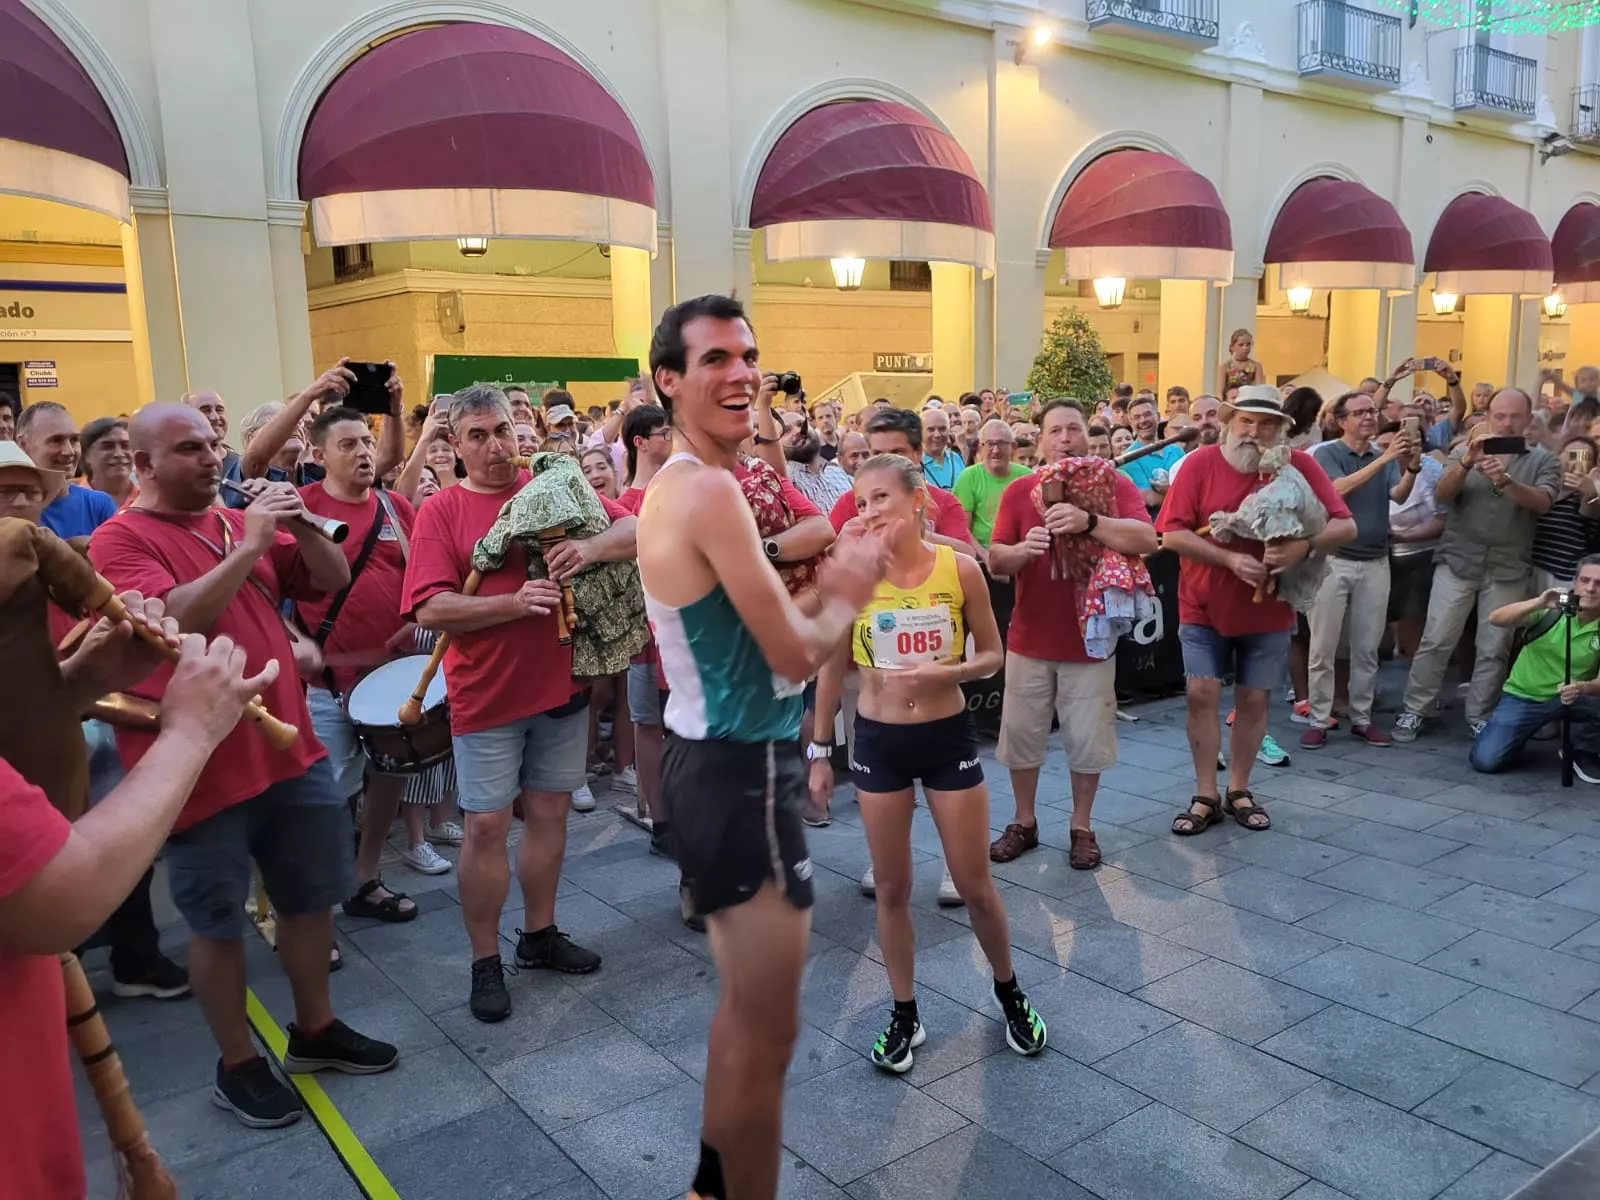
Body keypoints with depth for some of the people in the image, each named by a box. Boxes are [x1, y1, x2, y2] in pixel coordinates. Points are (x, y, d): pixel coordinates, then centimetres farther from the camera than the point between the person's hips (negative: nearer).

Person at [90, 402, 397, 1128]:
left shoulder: (240, 520, 9)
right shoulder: (121, 539, -9)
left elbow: (332, 580, 7)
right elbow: (174, 618, -25)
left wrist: (301, 525, -11)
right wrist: (249, 546, -25)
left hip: (291, 748, 6)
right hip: (203, 768, -6)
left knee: (311, 896, 16)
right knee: (218, 923, 8)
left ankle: (315, 1030, 34)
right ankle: (237, 1064, 24)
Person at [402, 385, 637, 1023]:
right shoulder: (441, 511, -5)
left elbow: (638, 530, -3)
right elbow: (430, 609, -14)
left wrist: (593, 546, -24)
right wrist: (516, 602, -26)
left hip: (561, 684, 3)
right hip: (487, 697, -3)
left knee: (548, 813, 15)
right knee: (487, 826, 3)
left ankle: (540, 934, 33)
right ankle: (485, 961, 19)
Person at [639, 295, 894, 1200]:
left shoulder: (679, 485, 11)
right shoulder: (710, 489, -20)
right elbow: (795, 654, -20)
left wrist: (826, 580, 2)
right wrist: (846, 600, -1)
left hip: (719, 761, 11)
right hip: (740, 774, -11)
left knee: (746, 1003, 25)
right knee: (769, 1028, 3)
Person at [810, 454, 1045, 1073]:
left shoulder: (960, 568, -10)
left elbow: (991, 655, -1)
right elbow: (832, 668, 2)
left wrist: (941, 673, -21)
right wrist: (818, 751, 4)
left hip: (948, 737, 0)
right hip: (878, 741, 1)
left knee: (975, 885, 9)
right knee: (892, 889, 11)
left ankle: (1008, 989, 36)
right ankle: (905, 1014, 29)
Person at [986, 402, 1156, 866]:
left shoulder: (1115, 484, -4)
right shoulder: (1019, 491, 0)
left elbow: (1147, 540, -19)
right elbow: (995, 560, -4)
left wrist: (1090, 522, -33)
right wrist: (1022, 549, -27)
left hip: (1090, 639, -2)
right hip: (1029, 640, 2)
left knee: (1087, 740, 8)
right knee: (1021, 734, 11)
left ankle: (1081, 827, 26)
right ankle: (1023, 822, 28)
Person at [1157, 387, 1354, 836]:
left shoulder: (1300, 466, -7)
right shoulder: (1201, 463, -10)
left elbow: (1345, 526, -9)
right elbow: (1173, 534, -15)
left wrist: (1304, 545, -29)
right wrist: (1231, 559, -25)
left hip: (1268, 609, 1)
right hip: (1203, 606, -1)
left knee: (1254, 698, 8)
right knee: (1202, 693, -3)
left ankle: (1238, 791, 25)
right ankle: (1205, 797, 10)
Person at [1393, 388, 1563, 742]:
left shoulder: (1542, 460, 3)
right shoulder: (1465, 450, 4)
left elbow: (1541, 502, -13)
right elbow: (1442, 493, -9)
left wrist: (1507, 481, -32)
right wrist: (1467, 462, -26)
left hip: (1508, 569, 1)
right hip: (1458, 562, 0)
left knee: (1494, 649, 6)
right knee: (1436, 641, -1)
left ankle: (1480, 717, 17)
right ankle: (1413, 711, 7)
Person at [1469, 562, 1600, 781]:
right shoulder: (1551, 610, -12)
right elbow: (1495, 619, -24)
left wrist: (1582, 687, -39)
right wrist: (1538, 603, -39)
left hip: (1566, 698, 2)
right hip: (1523, 697, -1)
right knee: (1485, 760, -18)